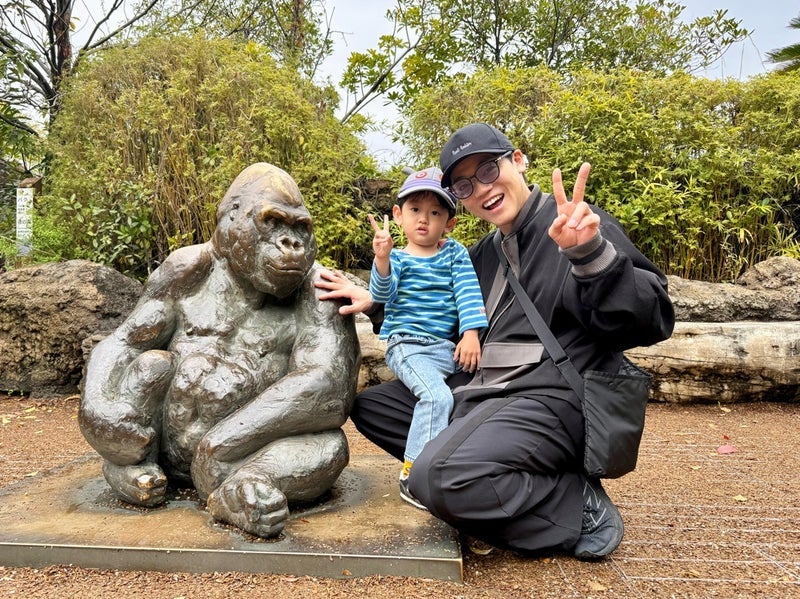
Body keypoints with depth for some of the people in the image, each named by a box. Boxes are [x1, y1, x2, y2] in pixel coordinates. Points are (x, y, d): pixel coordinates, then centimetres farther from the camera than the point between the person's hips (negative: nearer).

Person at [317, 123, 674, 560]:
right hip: (473, 394, 9)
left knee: (438, 477, -31)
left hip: (548, 399, -9)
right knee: (369, 405, 11)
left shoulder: (576, 224, -8)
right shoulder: (484, 253, 15)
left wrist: (591, 253, -33)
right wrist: (374, 302, 16)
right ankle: (488, 481, -4)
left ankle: (578, 506, -7)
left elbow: (652, 323, -17)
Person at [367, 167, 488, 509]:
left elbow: (468, 294, 1)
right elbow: (382, 294, -14)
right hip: (407, 345, -4)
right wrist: (382, 259, -33)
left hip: (449, 345, 5)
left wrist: (471, 335, -13)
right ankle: (413, 475, -16)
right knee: (437, 395, -28)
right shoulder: (397, 258, 2)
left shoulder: (455, 254, 11)